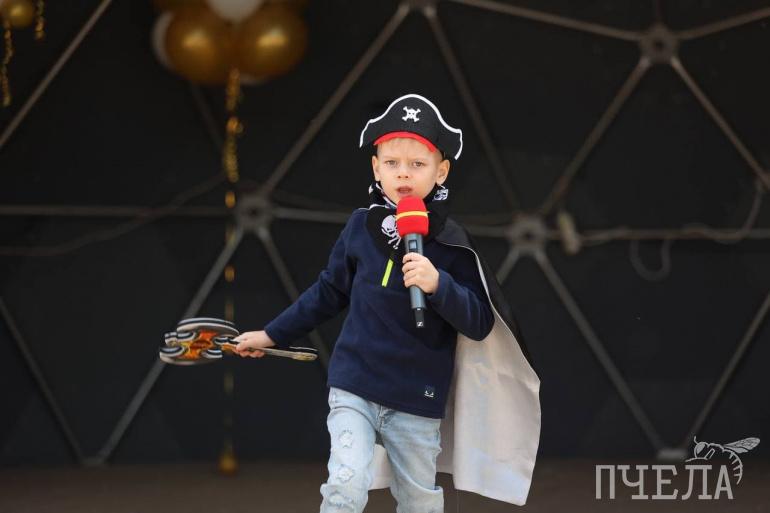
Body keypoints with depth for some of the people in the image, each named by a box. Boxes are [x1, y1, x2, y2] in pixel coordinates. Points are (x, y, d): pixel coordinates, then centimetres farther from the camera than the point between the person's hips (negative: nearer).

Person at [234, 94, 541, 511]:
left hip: (417, 402, -1)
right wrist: (273, 335, 18)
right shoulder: (361, 226, -1)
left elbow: (480, 324, -11)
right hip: (354, 387, 1)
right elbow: (329, 292, 14)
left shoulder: (451, 243, -8)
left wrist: (437, 285, -28)